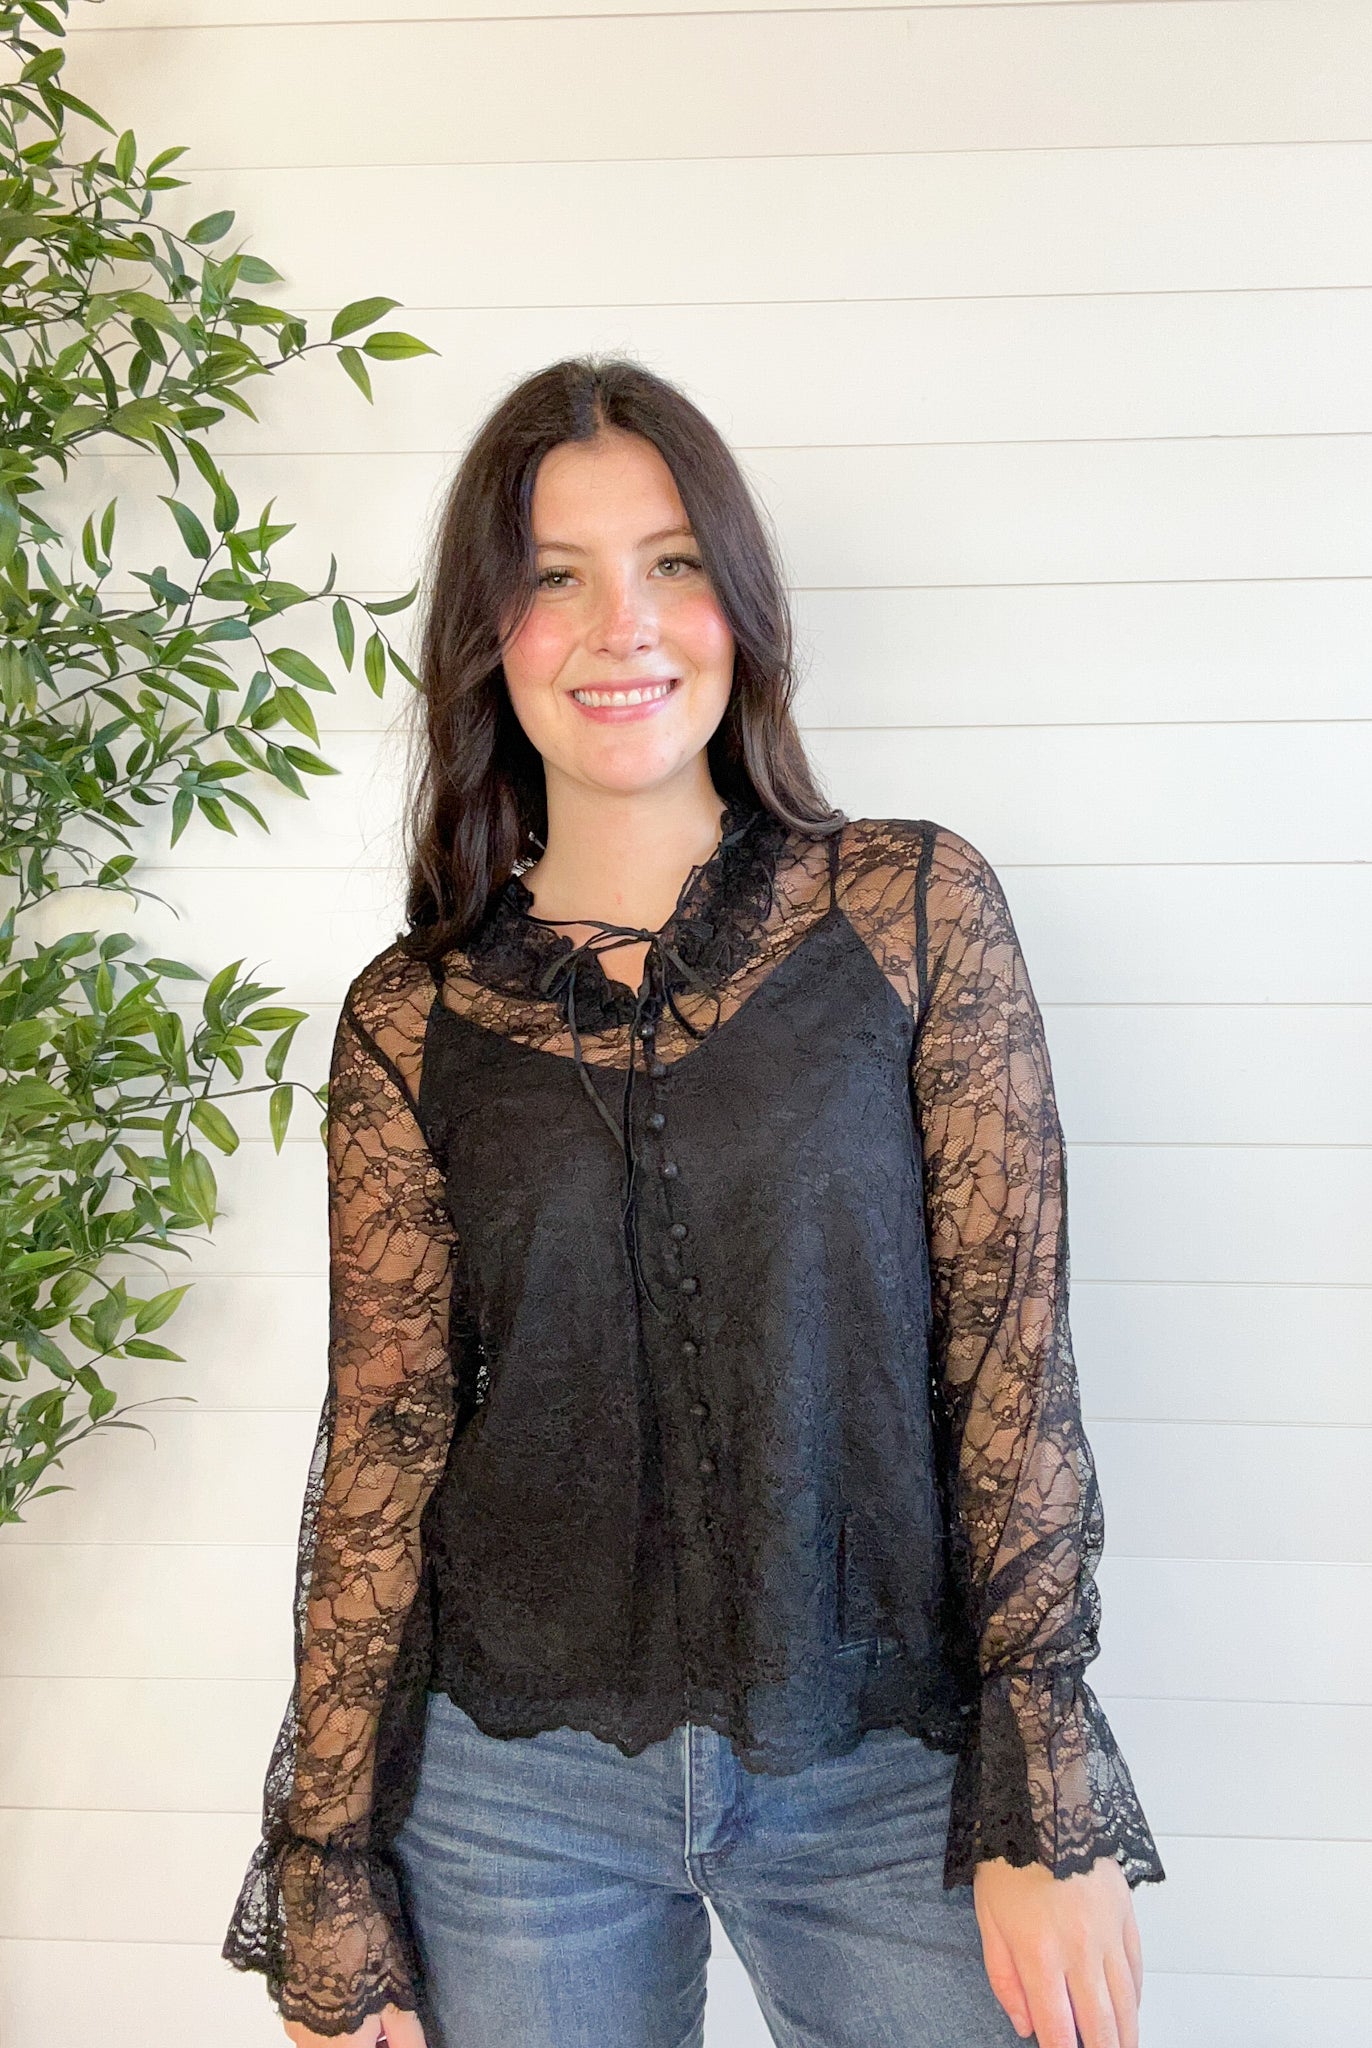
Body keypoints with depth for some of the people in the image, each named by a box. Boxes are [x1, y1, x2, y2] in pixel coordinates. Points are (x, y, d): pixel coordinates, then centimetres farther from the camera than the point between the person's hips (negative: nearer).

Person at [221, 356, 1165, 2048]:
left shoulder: (914, 910, -4)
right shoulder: (410, 1020, -1)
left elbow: (1013, 1351, -6)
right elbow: (378, 1452, 0)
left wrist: (1048, 1811, -9)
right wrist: (328, 1886, -1)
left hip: (886, 1773, 0)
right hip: (521, 1783, 1)